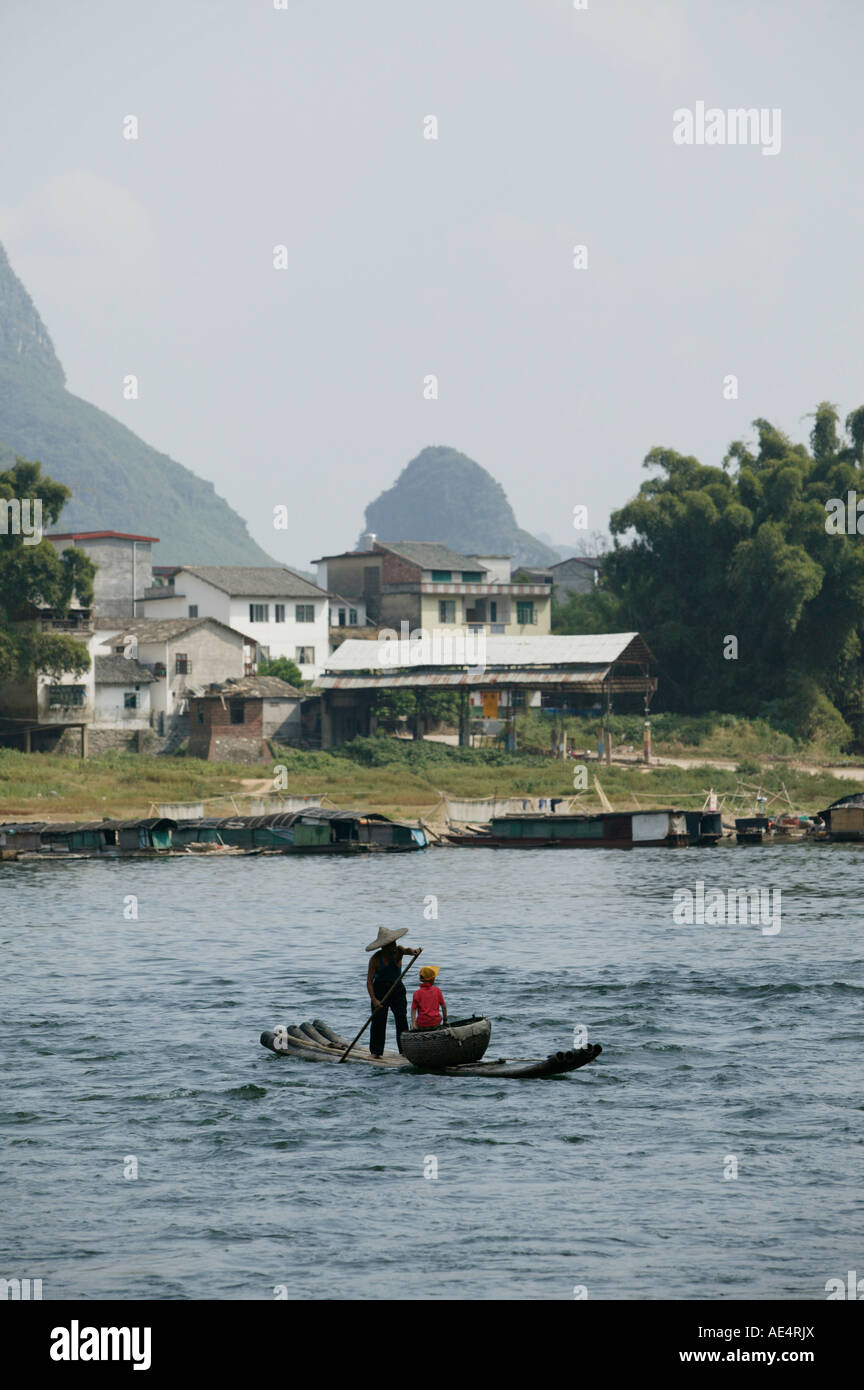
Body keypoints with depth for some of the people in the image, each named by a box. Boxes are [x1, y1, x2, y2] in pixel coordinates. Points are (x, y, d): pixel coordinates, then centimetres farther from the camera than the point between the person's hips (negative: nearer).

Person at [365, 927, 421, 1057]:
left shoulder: (397, 951, -9)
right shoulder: (376, 959, -13)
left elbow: (406, 950, -34)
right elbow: (369, 981, -16)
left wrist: (413, 952, -59)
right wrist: (374, 999, -28)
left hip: (397, 989, 1)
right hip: (380, 990, -1)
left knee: (401, 1019, -8)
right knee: (378, 1021, -5)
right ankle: (375, 1051, 1)